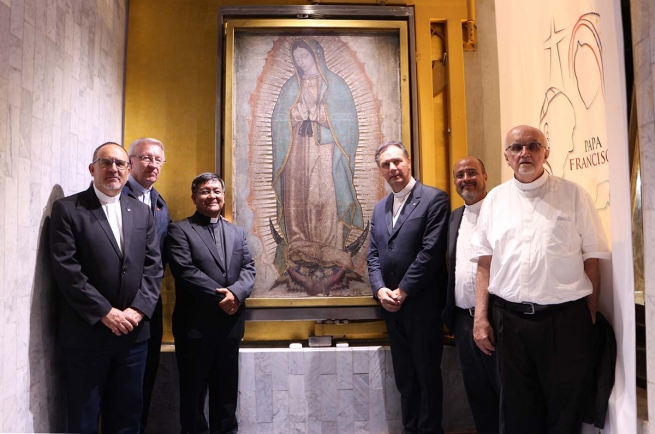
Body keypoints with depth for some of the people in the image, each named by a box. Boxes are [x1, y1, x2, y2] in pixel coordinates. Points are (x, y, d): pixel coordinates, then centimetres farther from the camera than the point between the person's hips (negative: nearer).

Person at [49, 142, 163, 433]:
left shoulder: (142, 212, 10)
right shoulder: (67, 209, -3)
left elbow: (153, 265, 4)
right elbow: (65, 268, -11)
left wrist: (138, 309, -9)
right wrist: (104, 313, -15)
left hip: (134, 331, 4)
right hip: (86, 333, -3)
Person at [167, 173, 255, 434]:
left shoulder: (237, 233, 15)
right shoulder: (180, 230, -2)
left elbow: (249, 269, 4)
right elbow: (185, 271, -14)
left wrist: (235, 292, -16)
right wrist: (219, 297, -17)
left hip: (230, 324, 5)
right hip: (195, 325, -4)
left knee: (227, 392, 15)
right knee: (193, 392, 10)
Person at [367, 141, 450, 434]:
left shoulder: (434, 199, -7)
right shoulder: (379, 208, 14)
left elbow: (431, 251, -15)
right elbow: (373, 254, 10)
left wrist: (403, 291, -14)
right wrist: (380, 290, -7)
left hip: (422, 304, -6)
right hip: (391, 305, 6)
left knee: (427, 374, 7)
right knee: (404, 376, 15)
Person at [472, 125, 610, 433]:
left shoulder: (573, 194, 0)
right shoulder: (495, 199, 6)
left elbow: (592, 259, 0)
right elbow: (485, 263, 5)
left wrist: (591, 316, -3)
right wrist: (480, 317, 1)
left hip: (565, 318, -2)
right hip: (509, 319, 2)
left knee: (565, 408, 11)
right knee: (517, 409, 14)